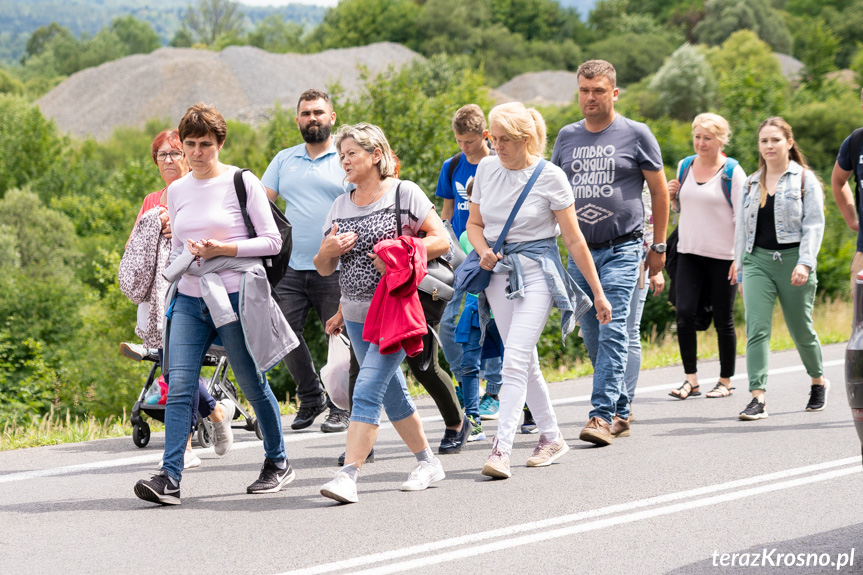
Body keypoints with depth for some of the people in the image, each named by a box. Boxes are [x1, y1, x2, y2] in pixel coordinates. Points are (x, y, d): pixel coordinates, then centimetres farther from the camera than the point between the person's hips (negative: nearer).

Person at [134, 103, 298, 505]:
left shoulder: (242, 182, -3)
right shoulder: (177, 190, 11)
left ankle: (278, 464, 25)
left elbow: (272, 241, -4)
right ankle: (170, 478, -14)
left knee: (253, 385, 6)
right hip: (189, 299, 4)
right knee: (179, 386, -9)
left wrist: (222, 249, -15)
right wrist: (187, 253, 0)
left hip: (234, 297, -4)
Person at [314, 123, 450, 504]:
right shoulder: (341, 205, 13)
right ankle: (428, 463, 29)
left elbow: (442, 241, -7)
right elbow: (323, 268, 15)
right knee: (392, 393, 15)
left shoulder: (404, 193, -4)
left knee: (367, 390, -17)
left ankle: (348, 476, -21)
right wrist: (328, 250, -8)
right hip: (357, 315, 7)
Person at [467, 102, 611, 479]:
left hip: (536, 272, -5)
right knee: (525, 362, 11)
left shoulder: (549, 176, -8)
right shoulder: (487, 168, 5)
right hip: (498, 273, 5)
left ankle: (501, 449, -20)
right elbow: (474, 223, 16)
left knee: (515, 362, -16)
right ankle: (551, 437, 25)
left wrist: (597, 292, -2)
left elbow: (574, 239, -5)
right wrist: (483, 251, -6)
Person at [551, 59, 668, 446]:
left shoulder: (636, 135, -1)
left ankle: (603, 414, -17)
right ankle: (621, 410, 20)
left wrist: (658, 247, 4)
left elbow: (659, 190, 5)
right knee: (591, 336, 8)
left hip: (622, 250, -5)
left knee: (612, 331, -14)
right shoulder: (567, 137, 11)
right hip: (579, 251, 5)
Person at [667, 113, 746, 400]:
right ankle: (691, 379, 0)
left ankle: (726, 381, 17)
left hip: (722, 255, -4)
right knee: (685, 313, -8)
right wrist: (672, 196, 0)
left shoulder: (732, 172, -7)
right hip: (689, 253, 4)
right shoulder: (684, 166, 9)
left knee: (723, 319, 4)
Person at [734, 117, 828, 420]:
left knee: (801, 330, 9)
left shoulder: (805, 179, 1)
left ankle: (819, 381, 36)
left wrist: (805, 263, -17)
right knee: (757, 329, -13)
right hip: (757, 260, 3)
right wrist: (740, 272, 16)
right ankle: (758, 398, -18)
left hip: (792, 259, -3)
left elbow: (814, 224, -5)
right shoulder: (751, 184, 14)